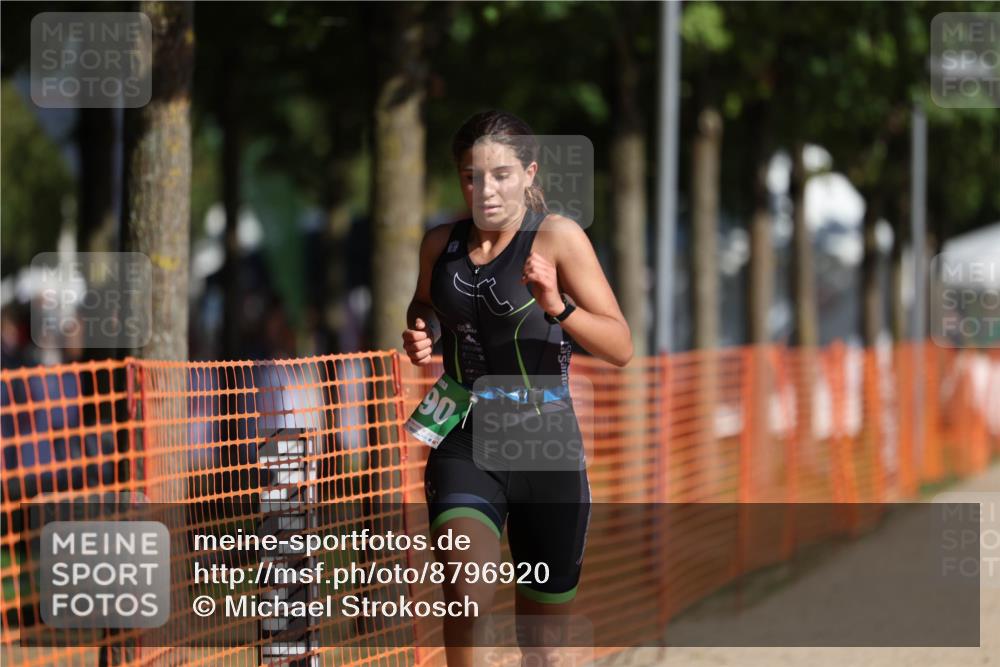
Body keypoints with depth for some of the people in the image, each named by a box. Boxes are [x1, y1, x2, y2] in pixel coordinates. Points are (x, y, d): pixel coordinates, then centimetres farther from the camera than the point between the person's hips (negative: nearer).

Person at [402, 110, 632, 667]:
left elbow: (621, 348, -13)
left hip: (546, 449, -1)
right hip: (464, 445, 1)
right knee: (468, 600, -25)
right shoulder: (441, 244, 3)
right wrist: (419, 338, 2)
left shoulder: (558, 237, -8)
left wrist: (556, 306, -30)